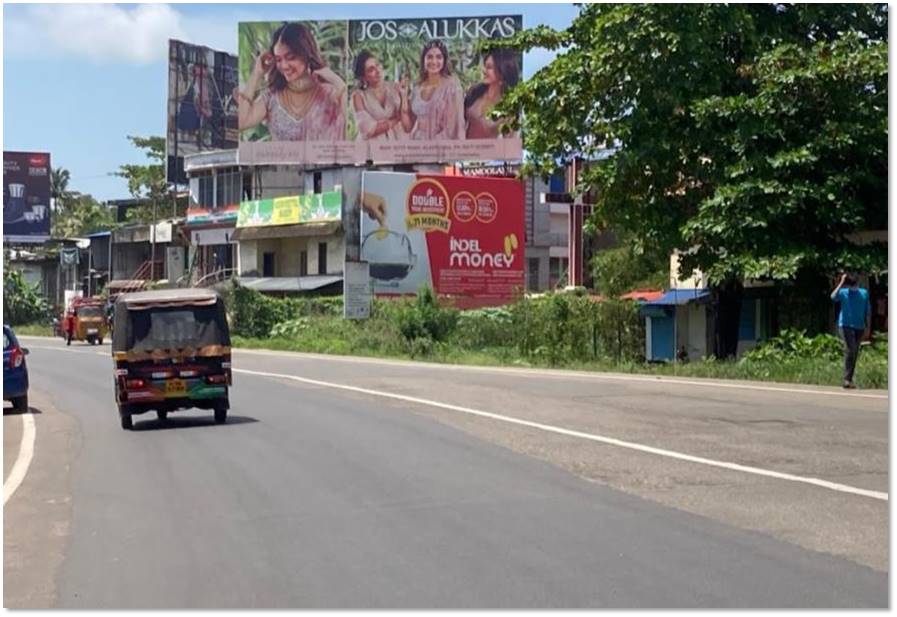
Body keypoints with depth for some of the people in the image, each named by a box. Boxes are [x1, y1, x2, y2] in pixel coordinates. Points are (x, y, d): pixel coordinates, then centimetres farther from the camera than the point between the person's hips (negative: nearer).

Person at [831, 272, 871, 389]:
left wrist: (867, 326, 9)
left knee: (855, 352, 7)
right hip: (846, 325, -4)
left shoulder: (864, 293, 6)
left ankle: (849, 378, 15)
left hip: (859, 326, 4)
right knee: (850, 350, -18)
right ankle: (847, 379, -18)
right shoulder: (843, 292, -2)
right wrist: (841, 283, -21)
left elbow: (867, 311, 12)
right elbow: (833, 297, -23)